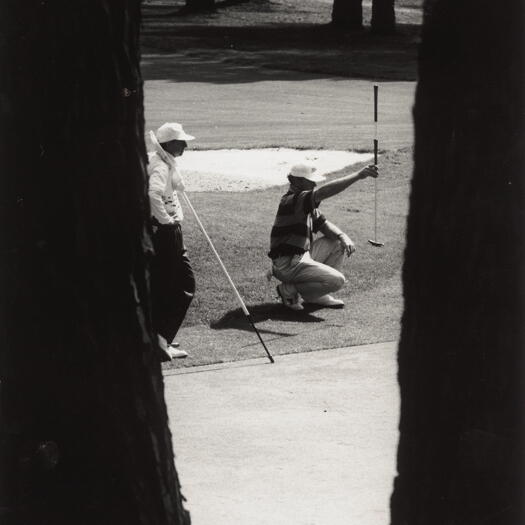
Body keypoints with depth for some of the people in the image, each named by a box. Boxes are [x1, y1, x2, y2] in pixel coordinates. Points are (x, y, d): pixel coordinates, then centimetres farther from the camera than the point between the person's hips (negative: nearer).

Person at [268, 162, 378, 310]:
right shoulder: (292, 200, -21)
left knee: (337, 244, 13)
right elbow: (324, 191, -34)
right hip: (287, 265, -10)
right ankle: (289, 290, -3)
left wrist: (342, 236, -6)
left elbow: (323, 224, 16)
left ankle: (318, 295, 13)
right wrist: (358, 176, -38)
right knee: (336, 280, -17)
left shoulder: (307, 203, 13)